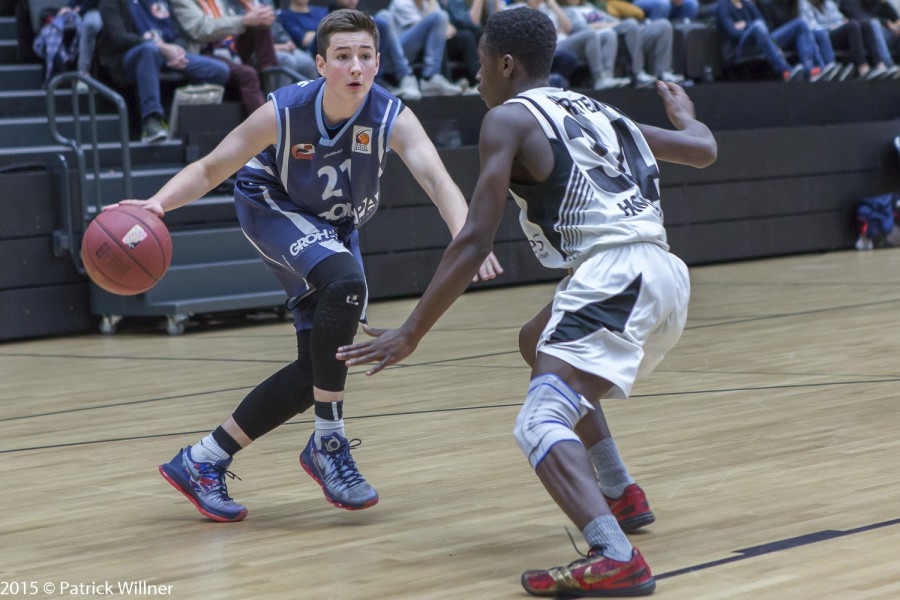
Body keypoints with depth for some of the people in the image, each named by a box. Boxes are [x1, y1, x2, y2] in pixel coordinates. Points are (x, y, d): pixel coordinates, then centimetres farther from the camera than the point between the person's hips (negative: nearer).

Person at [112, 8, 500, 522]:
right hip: (273, 209, -4)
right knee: (345, 282, -34)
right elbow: (210, 170, -21)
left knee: (319, 370, 2)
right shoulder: (285, 113, -28)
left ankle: (204, 461, 13)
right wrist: (158, 203, -40)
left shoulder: (391, 118, -27)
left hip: (336, 228, 4)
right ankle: (329, 445, -25)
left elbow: (437, 180, -42)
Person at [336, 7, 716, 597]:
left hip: (613, 275, -8)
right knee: (538, 343, 33)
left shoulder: (509, 118, 4)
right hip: (670, 275, 8)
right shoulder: (598, 111, 25)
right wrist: (684, 114, 59)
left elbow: (475, 242, -4)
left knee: (541, 423, -18)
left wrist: (411, 334, -3)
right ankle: (621, 494, 32)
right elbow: (704, 149, 35)